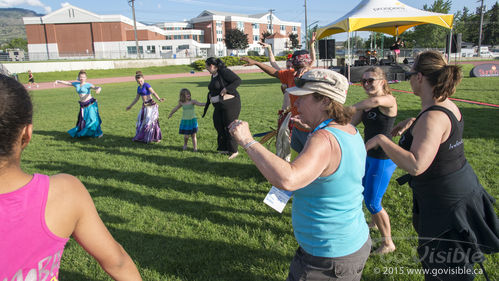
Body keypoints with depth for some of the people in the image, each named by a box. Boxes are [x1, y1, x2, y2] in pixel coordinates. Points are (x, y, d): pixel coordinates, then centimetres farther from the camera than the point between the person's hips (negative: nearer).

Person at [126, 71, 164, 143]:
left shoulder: (146, 85, -9)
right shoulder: (139, 88, 14)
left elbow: (153, 92, -21)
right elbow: (137, 98, 22)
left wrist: (159, 99, -38)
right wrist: (130, 106, 28)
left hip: (150, 105, -8)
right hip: (144, 105, 8)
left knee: (152, 121, -5)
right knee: (142, 121, 11)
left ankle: (157, 138, 4)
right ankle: (142, 137, 23)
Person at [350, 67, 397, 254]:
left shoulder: (389, 100, -19)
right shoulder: (366, 104, 6)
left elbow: (376, 101, -44)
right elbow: (350, 124, 3)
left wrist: (350, 108, -36)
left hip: (383, 158, -9)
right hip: (369, 155, 9)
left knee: (372, 202, -4)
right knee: (364, 191, 26)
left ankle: (388, 243, 13)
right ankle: (375, 222, 53)